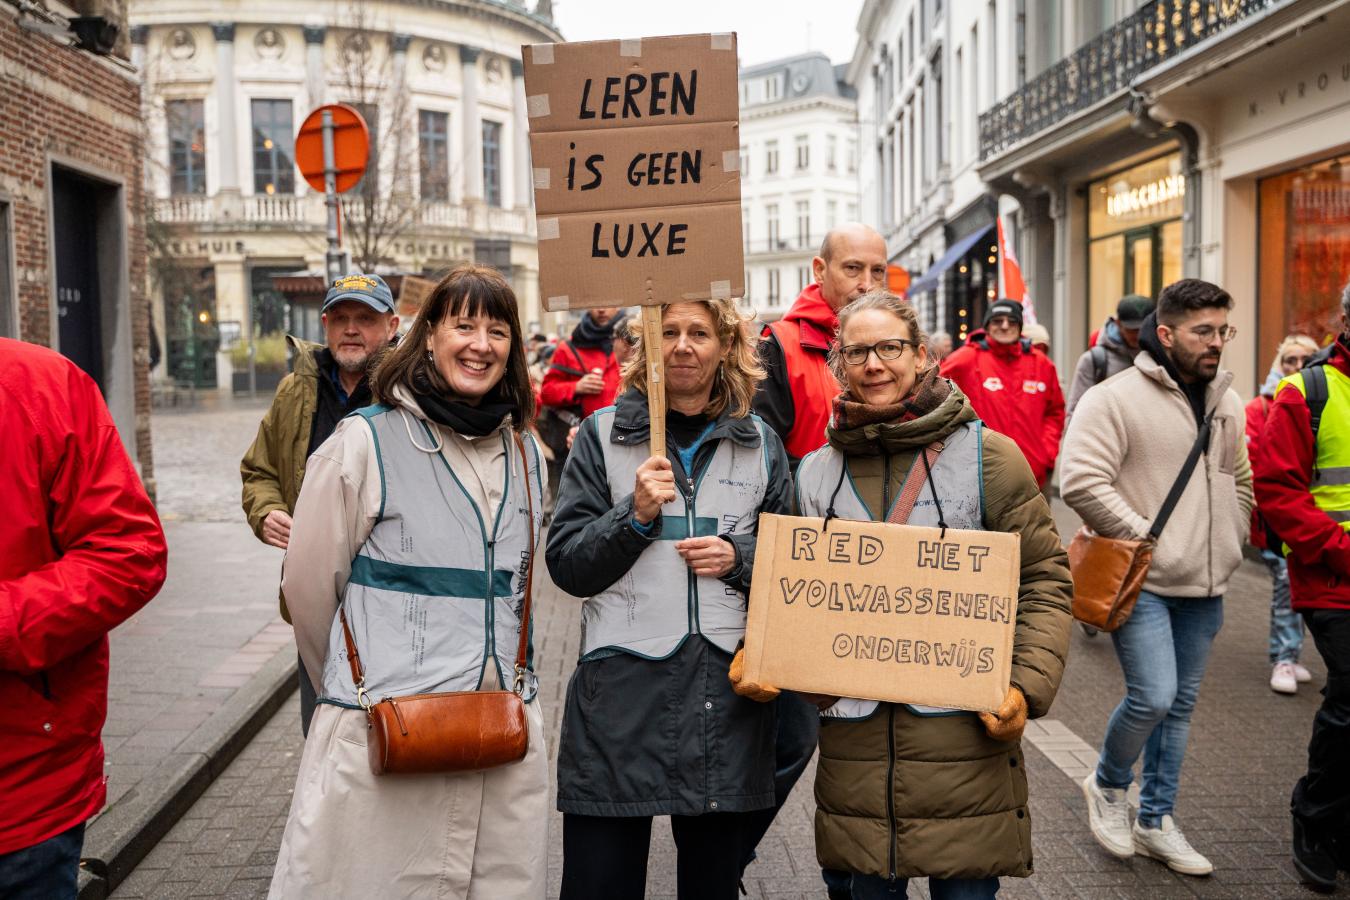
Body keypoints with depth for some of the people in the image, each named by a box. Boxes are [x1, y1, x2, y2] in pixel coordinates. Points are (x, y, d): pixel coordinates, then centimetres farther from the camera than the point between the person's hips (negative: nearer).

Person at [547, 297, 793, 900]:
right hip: (621, 687, -2)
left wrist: (740, 557, -4)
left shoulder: (761, 444, 10)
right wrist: (636, 514, -15)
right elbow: (566, 566, 0)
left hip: (728, 686, 2)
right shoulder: (603, 433, 4)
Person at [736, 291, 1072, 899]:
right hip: (853, 739, 3)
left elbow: (1044, 578, 1)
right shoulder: (814, 472, 8)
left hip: (965, 734, -2)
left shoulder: (986, 456, -1)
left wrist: (1026, 685, -9)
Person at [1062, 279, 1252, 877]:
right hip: (1140, 581, -7)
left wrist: (1229, 543, 13)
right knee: (1153, 697, -14)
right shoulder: (1115, 398, -11)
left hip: (1204, 587, 7)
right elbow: (1081, 482, -19)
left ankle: (1155, 822, 27)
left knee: (1179, 704, 12)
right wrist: (1142, 537, -16)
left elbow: (1241, 480, 24)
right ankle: (1106, 784, 15)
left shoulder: (1226, 402, 12)